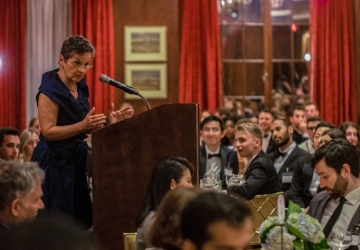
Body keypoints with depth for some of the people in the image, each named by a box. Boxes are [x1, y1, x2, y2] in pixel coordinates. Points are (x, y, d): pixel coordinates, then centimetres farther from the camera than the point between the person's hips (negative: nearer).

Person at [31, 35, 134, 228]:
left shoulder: (81, 87, 9)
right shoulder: (50, 89, -15)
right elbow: (48, 131, -19)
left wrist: (108, 121, -2)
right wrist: (82, 126, -29)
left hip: (75, 161, 8)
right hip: (54, 164, -8)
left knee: (80, 223, 8)